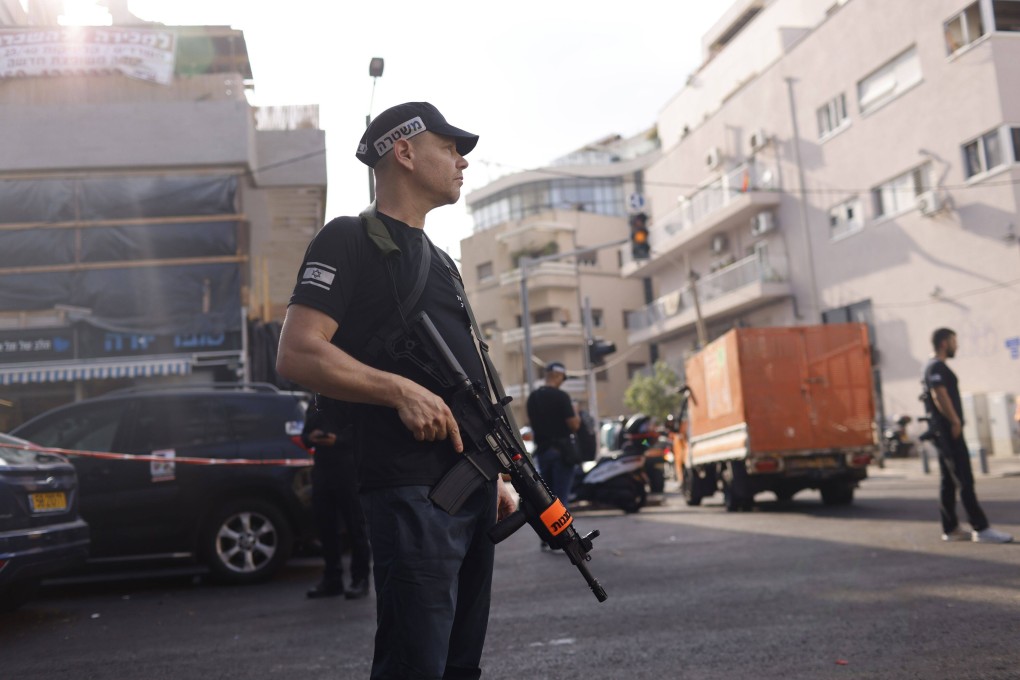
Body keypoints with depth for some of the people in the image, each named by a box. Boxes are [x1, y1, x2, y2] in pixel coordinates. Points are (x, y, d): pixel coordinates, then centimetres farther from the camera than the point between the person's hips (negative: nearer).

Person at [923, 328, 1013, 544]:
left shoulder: (937, 367, 20)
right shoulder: (937, 367, -12)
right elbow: (940, 397, -23)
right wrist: (955, 422, -19)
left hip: (945, 431, 11)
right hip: (948, 430, -11)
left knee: (949, 481, 10)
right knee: (965, 480, -11)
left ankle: (951, 529, 12)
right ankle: (981, 529, -11)